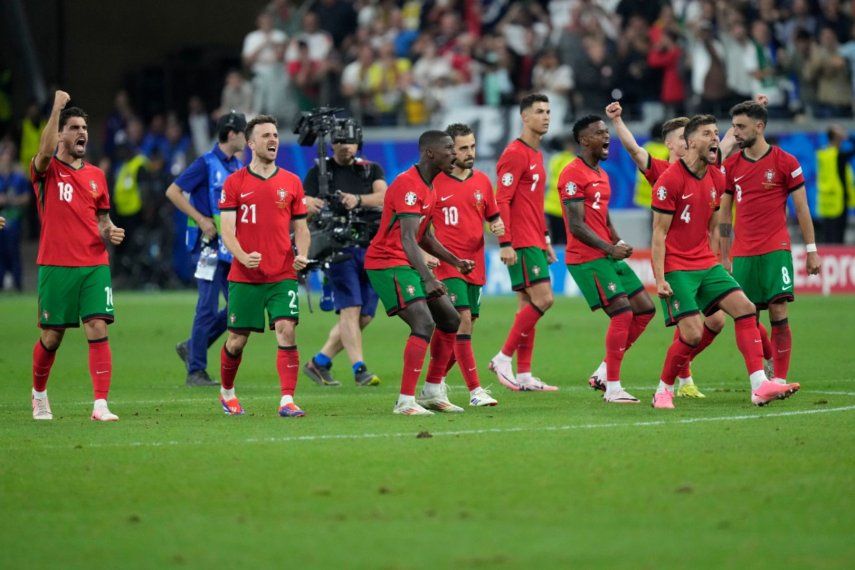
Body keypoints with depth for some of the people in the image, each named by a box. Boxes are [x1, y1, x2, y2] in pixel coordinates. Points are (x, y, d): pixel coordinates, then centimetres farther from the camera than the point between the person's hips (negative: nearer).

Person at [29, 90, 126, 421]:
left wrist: (111, 232, 1)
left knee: (98, 329, -11)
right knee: (51, 336, 4)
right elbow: (45, 151, -24)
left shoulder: (96, 176, 14)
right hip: (56, 266, -3)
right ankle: (39, 394, 30)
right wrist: (57, 108, -26)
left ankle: (101, 405, -14)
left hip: (95, 265, 3)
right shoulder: (47, 171, 0)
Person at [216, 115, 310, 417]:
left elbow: (301, 228, 13)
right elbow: (227, 231, -4)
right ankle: (226, 392, 31)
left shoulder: (291, 182, 8)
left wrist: (302, 254, -7)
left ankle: (287, 400, -14)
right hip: (244, 276, -1)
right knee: (237, 340, 6)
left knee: (287, 332, -15)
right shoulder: (234, 183, 1)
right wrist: (243, 256, -23)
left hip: (282, 275, 1)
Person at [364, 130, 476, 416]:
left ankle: (433, 391, 20)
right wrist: (428, 279, -36)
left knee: (450, 320, 12)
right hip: (388, 263, -11)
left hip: (408, 263, 11)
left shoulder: (429, 186, 13)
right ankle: (405, 402, -22)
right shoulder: (409, 185, -20)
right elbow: (407, 239, -29)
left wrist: (456, 261, 19)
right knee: (424, 325, -22)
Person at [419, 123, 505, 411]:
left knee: (451, 331, 7)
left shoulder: (482, 181, 11)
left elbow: (493, 216, 22)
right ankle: (475, 390, -18)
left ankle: (433, 387, 20)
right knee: (462, 321, -17)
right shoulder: (434, 182, -3)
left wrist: (498, 226, 0)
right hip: (447, 265, -6)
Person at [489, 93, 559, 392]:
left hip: (534, 242, 10)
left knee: (529, 305, 8)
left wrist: (545, 240, 23)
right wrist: (505, 243, -21)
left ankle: (524, 375, 9)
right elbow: (502, 201, -16)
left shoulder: (536, 155, 19)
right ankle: (503, 359, -9)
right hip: (521, 243, -10)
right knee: (542, 299, -15)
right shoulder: (515, 154, -11)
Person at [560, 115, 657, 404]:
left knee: (645, 309, 8)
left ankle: (607, 370, 15)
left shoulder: (601, 174, 18)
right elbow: (577, 226, -17)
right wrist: (610, 249, -16)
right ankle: (612, 388, -8)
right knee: (622, 313, -15)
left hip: (608, 256, 10)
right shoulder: (573, 174, -12)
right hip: (586, 258, -10)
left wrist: (619, 243, 6)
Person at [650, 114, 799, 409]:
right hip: (676, 268, -7)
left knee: (745, 308, -7)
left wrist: (719, 264, 16)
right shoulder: (670, 179, -13)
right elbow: (659, 234, -13)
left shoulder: (717, 178, 8)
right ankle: (664, 390, 6)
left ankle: (760, 386, -11)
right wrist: (659, 279, -17)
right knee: (692, 334, -15)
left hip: (706, 264, 7)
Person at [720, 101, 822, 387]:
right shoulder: (731, 166, 8)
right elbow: (724, 213, 13)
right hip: (742, 254, 4)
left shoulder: (785, 162, -2)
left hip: (776, 250, -4)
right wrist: (723, 257, 11)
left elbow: (802, 209, 2)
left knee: (778, 314, -11)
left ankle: (780, 379, -6)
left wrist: (812, 250, -1)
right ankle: (772, 360, 27)